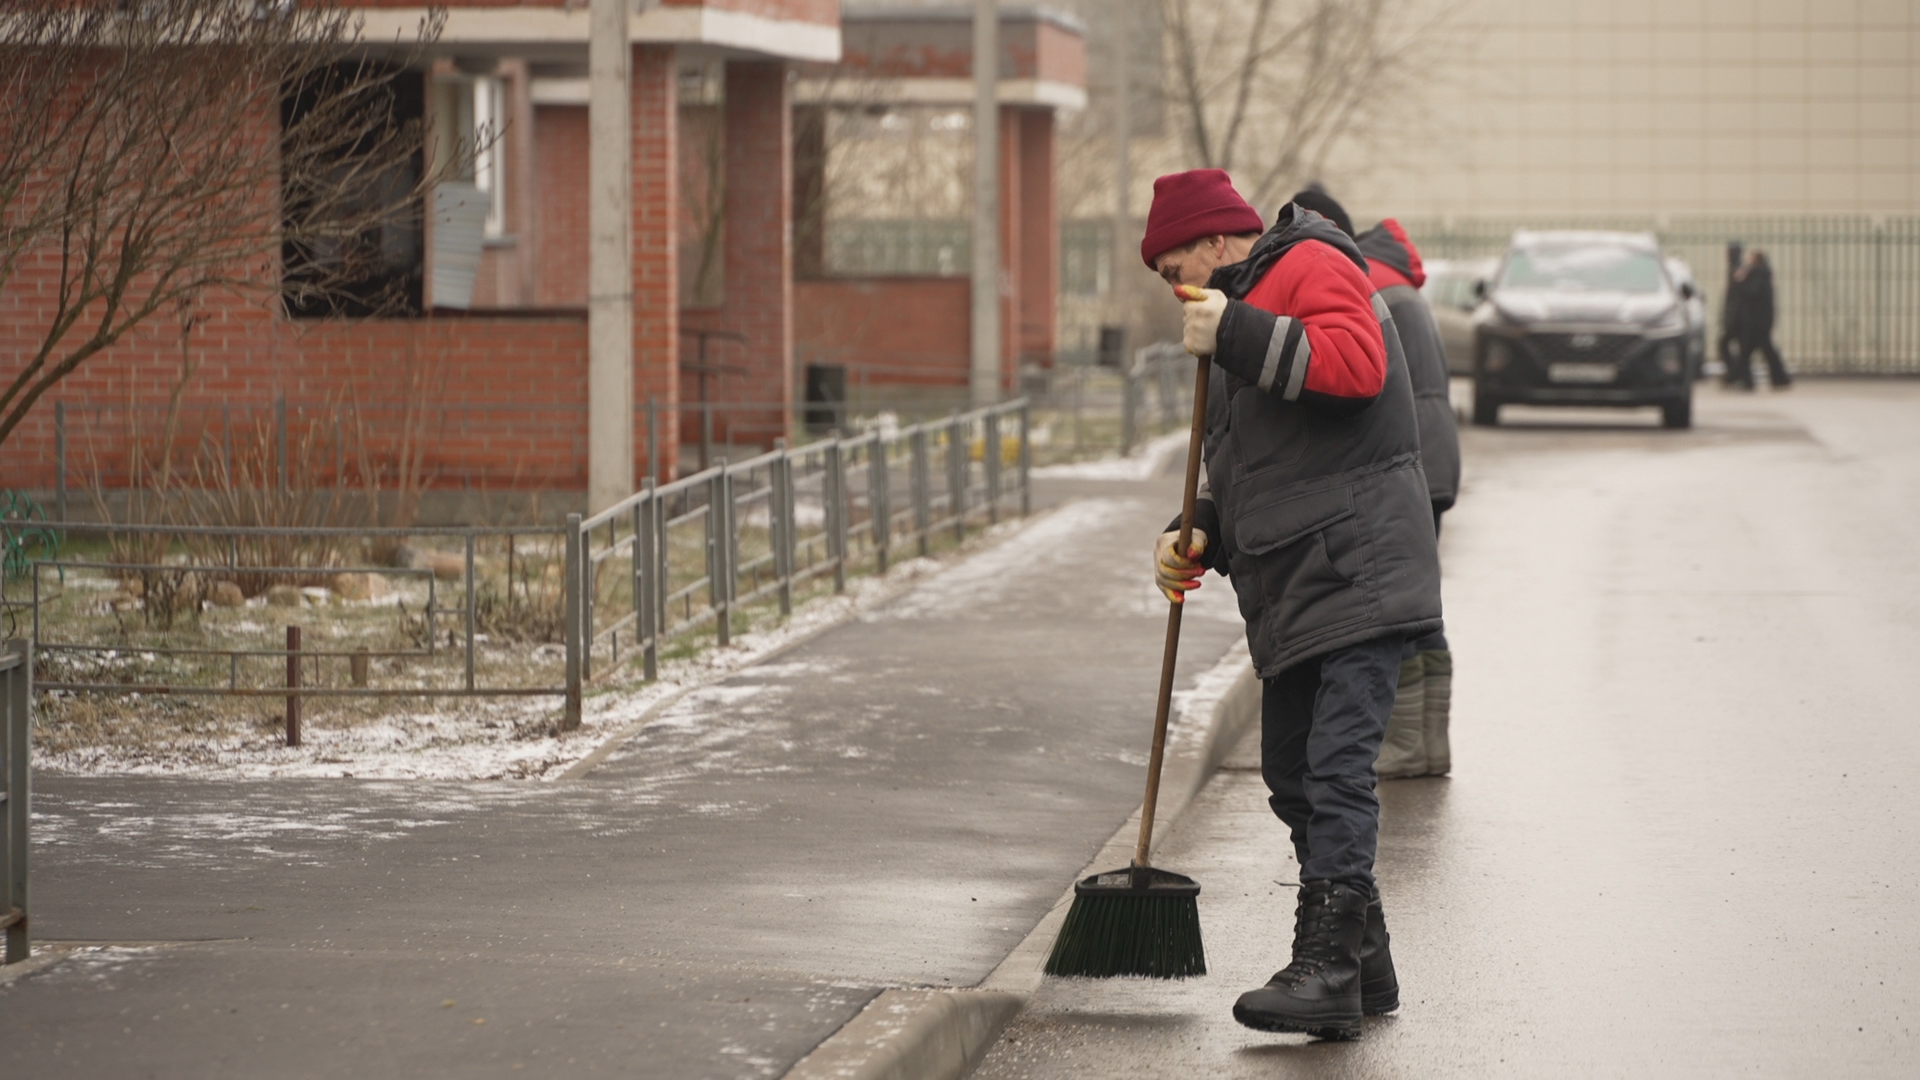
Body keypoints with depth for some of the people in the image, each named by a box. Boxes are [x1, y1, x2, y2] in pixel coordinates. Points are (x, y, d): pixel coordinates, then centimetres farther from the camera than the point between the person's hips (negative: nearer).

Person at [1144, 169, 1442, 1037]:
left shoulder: (1314, 267, -3)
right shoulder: (1247, 304, 27)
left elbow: (1356, 364, -24)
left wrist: (1236, 336, -19)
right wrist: (1199, 536, 12)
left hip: (1356, 574, -11)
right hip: (1292, 591, 11)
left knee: (1336, 769, -15)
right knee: (1293, 775, 12)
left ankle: (1331, 971, -19)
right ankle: (1361, 963, 19)